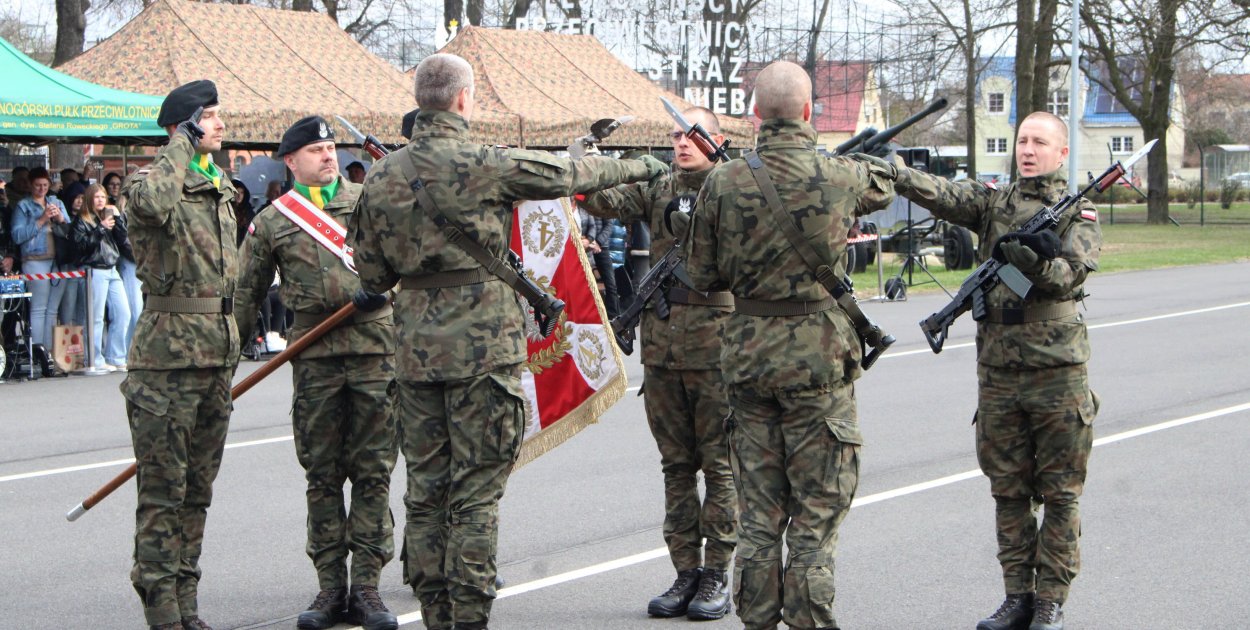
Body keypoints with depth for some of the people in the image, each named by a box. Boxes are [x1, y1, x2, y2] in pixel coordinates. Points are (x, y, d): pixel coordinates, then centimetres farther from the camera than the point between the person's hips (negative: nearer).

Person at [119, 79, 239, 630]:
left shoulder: (221, 188, 18)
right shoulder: (151, 179, -7)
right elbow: (152, 206, -34)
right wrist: (181, 148, -18)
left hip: (218, 352, 8)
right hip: (168, 352, -8)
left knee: (198, 486, 11)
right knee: (162, 487, -5)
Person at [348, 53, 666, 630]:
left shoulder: (382, 176, 5)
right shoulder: (483, 165, -10)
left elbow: (370, 271, 11)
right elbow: (568, 173, 2)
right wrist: (638, 167, 18)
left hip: (417, 350, 5)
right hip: (482, 345, -5)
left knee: (424, 489, 10)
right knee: (476, 492, -1)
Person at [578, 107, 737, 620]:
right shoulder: (658, 189, 12)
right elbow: (607, 202, 1)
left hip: (716, 343, -5)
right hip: (661, 342, 5)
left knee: (719, 463, 0)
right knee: (676, 465, 9)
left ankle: (717, 576, 6)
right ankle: (686, 573, 15)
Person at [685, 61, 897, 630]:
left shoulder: (723, 182, -4)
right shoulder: (839, 178, -9)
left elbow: (703, 276, 4)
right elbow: (883, 184, 15)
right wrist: (872, 158, 35)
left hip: (748, 353, 3)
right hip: (818, 353, -3)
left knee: (759, 511, 11)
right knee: (817, 512, 4)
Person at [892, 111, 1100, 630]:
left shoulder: (1079, 213, 3)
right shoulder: (993, 202, 9)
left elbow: (1071, 273, -14)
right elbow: (938, 194, -7)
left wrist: (1033, 260, -33)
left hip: (1058, 369, -3)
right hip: (998, 368, 3)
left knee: (1060, 492, 1)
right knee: (1008, 489, 8)